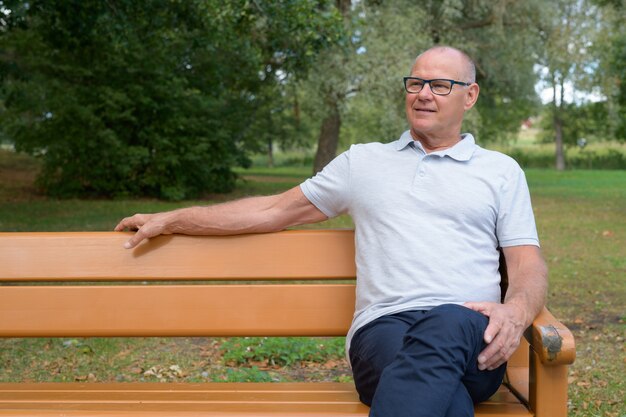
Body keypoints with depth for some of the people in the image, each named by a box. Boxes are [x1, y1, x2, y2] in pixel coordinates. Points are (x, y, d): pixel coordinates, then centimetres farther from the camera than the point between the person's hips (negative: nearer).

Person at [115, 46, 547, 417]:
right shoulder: (363, 161, 22)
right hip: (383, 329, 0)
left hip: (469, 332, 1)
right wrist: (170, 220, 24)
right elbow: (274, 210, 24)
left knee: (444, 325, -41)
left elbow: (528, 264, 12)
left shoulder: (502, 171, 20)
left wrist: (516, 311, -14)